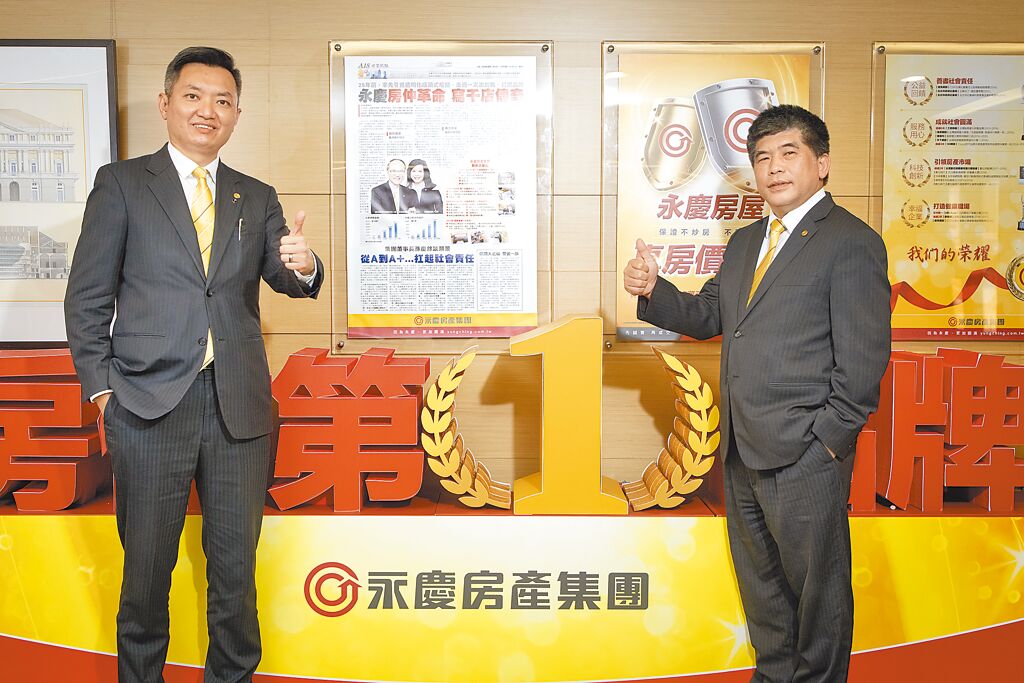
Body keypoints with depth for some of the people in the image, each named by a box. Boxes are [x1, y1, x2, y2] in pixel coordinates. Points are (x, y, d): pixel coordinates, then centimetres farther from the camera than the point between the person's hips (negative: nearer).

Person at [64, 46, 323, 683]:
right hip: (151, 403, -2)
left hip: (240, 406, 3)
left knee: (236, 564, 12)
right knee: (147, 564, 9)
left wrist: (303, 266, -24)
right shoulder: (121, 183, 3)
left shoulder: (257, 198, 12)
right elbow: (88, 297, 2)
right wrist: (101, 390, -4)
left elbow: (282, 277, 0)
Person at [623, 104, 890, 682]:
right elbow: (709, 316, 15)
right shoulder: (745, 242, 16)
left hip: (805, 457, -8)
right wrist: (653, 290, -3)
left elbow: (863, 359, -13)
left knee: (816, 586, 8)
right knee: (760, 581, 21)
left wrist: (826, 439, -15)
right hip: (743, 450, 8)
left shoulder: (852, 243, -9)